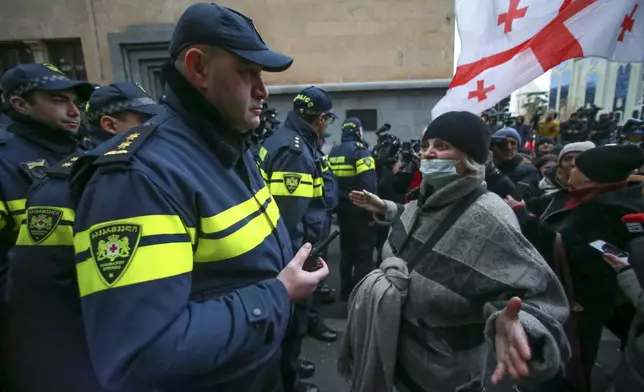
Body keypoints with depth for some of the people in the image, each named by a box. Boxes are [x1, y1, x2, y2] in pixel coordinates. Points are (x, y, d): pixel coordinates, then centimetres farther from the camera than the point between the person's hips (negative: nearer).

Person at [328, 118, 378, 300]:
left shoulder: (332, 153, 10)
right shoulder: (360, 151, -12)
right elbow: (369, 184, -22)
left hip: (342, 209, 8)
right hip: (359, 210, -7)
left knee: (347, 250, 17)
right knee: (364, 252, 1)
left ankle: (346, 290, 26)